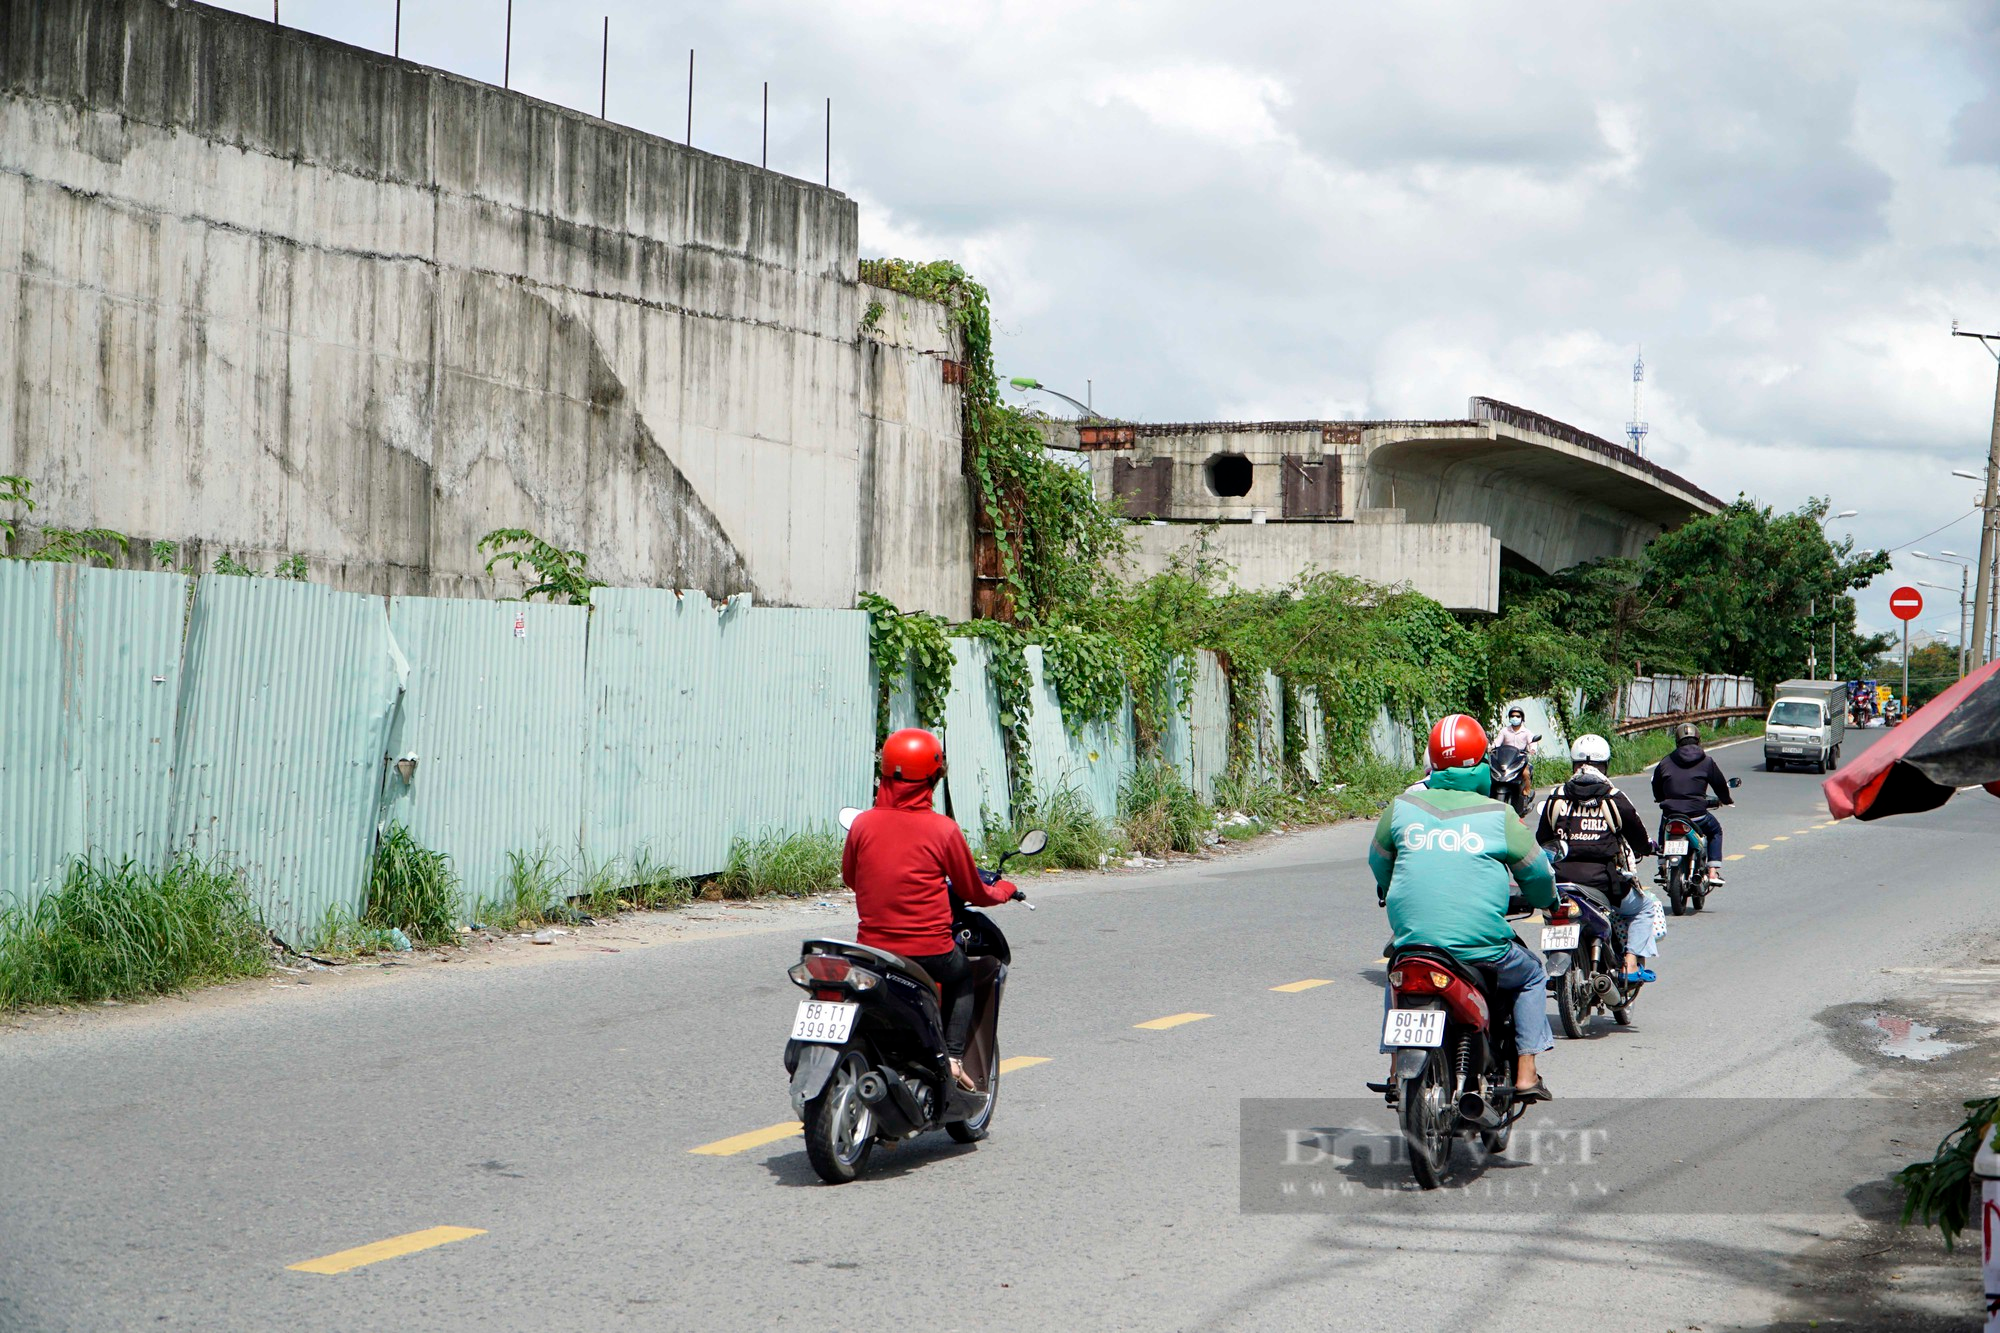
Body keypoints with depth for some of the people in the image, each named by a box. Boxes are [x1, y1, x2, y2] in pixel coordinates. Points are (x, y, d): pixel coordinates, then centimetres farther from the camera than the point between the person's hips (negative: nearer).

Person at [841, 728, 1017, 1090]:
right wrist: (1003, 890, 25)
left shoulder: (862, 823, -2)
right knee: (963, 974, 29)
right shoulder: (942, 829, -10)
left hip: (872, 948, 3)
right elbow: (974, 893, 2)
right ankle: (953, 1057, 13)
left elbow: (850, 878, 15)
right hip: (930, 952, -3)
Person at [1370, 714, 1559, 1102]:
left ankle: (1396, 1067, 31)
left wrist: (1389, 892, 42)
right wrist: (1545, 901, 30)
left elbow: (1378, 861, 19)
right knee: (1531, 976, 26)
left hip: (1412, 939, 3)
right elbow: (1536, 872, 7)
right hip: (1481, 948, -2)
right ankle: (1526, 1073, 17)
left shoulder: (1401, 807, 4)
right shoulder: (1498, 815, -3)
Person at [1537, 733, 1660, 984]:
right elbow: (1639, 839, 8)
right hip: (1603, 883, -3)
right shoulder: (1615, 799, -1)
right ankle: (1633, 965, 12)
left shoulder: (1556, 798, 6)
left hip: (1560, 880, 3)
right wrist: (1647, 847, 32)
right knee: (1643, 906, 24)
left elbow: (1541, 840, 12)